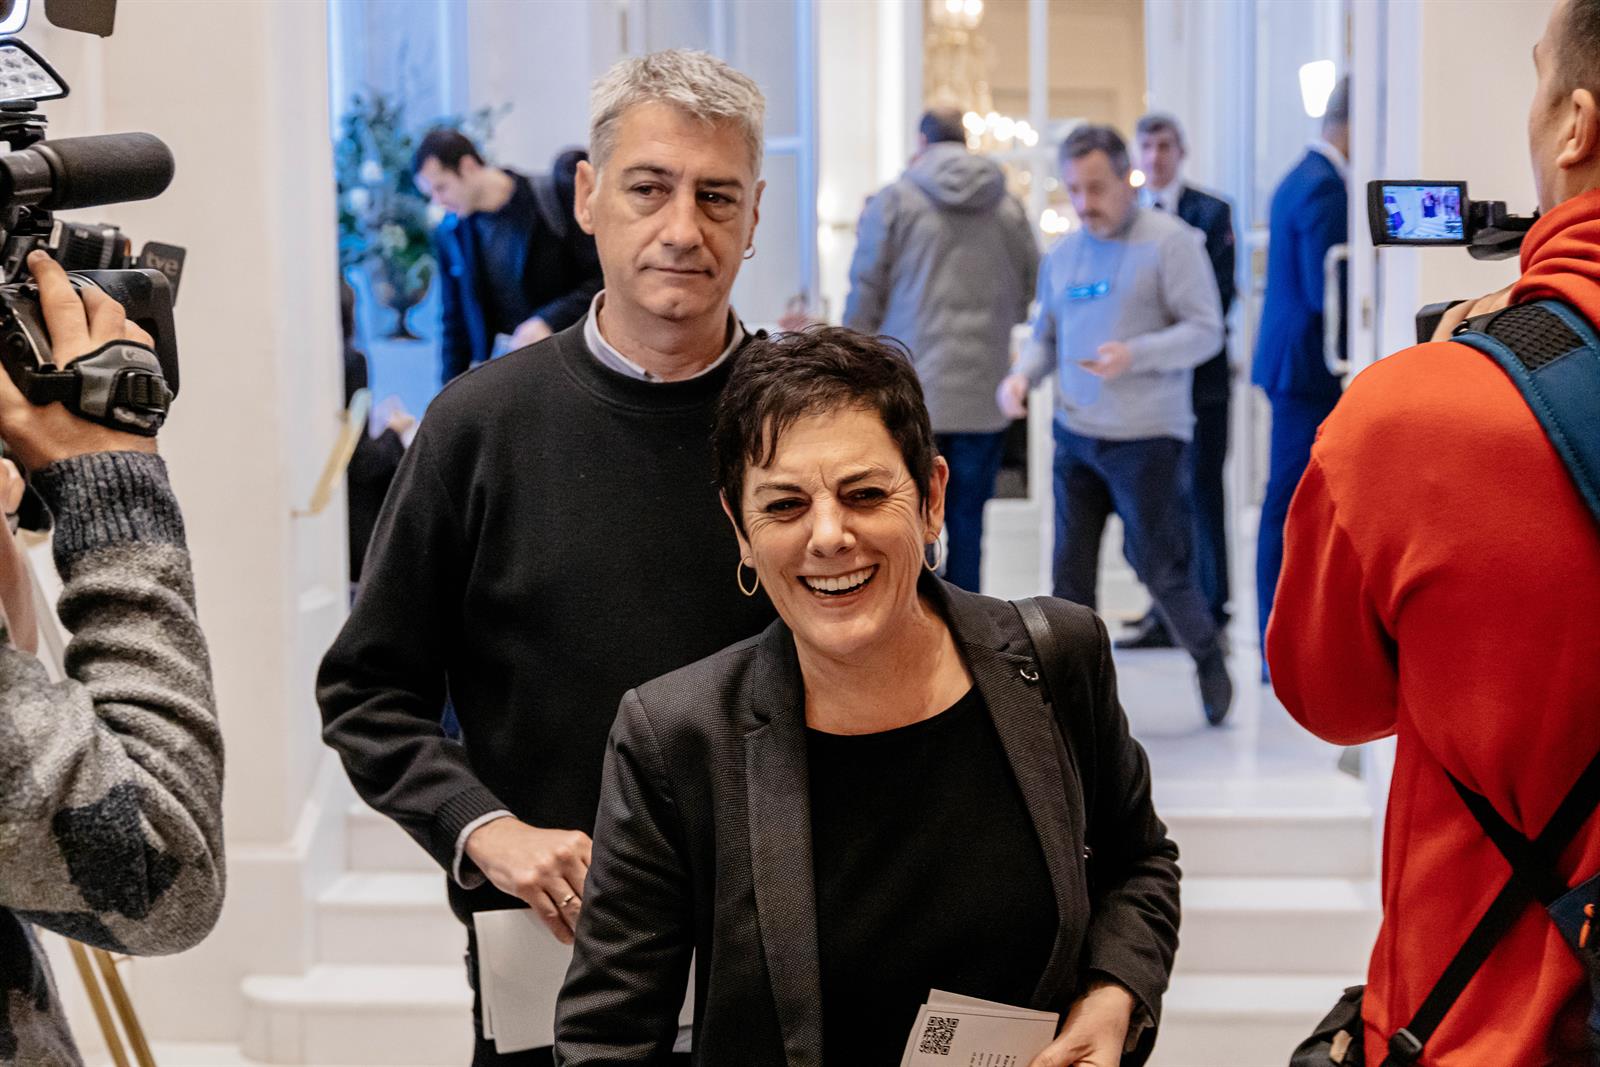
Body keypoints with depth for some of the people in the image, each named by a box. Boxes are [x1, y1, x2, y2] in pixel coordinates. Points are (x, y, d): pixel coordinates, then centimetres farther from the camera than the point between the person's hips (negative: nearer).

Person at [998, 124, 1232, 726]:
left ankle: (1208, 657, 26)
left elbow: (1206, 331, -9)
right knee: (1071, 570, 3)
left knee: (1159, 568, 0)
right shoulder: (1062, 256, 12)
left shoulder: (1170, 241, -5)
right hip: (1074, 435, 5)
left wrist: (1135, 354, -23)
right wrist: (1022, 376, -1)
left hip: (1147, 438, -5)